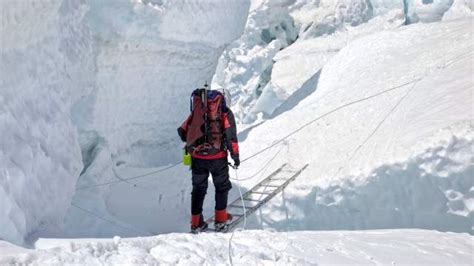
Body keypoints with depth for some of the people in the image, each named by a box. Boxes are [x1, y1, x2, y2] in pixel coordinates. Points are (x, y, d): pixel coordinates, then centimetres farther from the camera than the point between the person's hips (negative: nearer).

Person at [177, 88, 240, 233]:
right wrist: (235, 155, -1)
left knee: (198, 188, 15)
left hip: (197, 157, 3)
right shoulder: (225, 112, -4)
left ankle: (196, 223, 18)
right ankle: (220, 219, 22)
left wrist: (191, 143, 21)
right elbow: (231, 136, -10)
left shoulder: (196, 111, 5)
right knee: (222, 186, 18)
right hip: (217, 157, -3)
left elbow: (182, 131, 3)